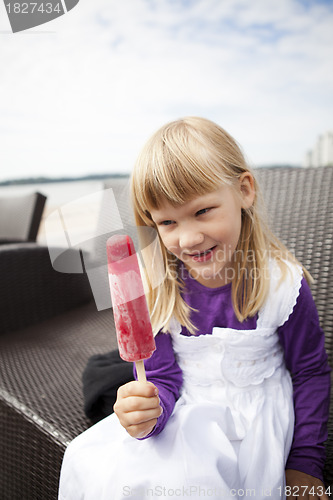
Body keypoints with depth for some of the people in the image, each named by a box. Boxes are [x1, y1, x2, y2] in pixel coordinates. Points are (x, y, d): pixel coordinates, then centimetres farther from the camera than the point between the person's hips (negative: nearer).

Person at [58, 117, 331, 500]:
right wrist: (150, 407, -29)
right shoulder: (157, 292, -12)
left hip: (254, 412, -2)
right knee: (86, 461, -15)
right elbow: (163, 377, -5)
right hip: (186, 409, 3)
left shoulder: (282, 283, -15)